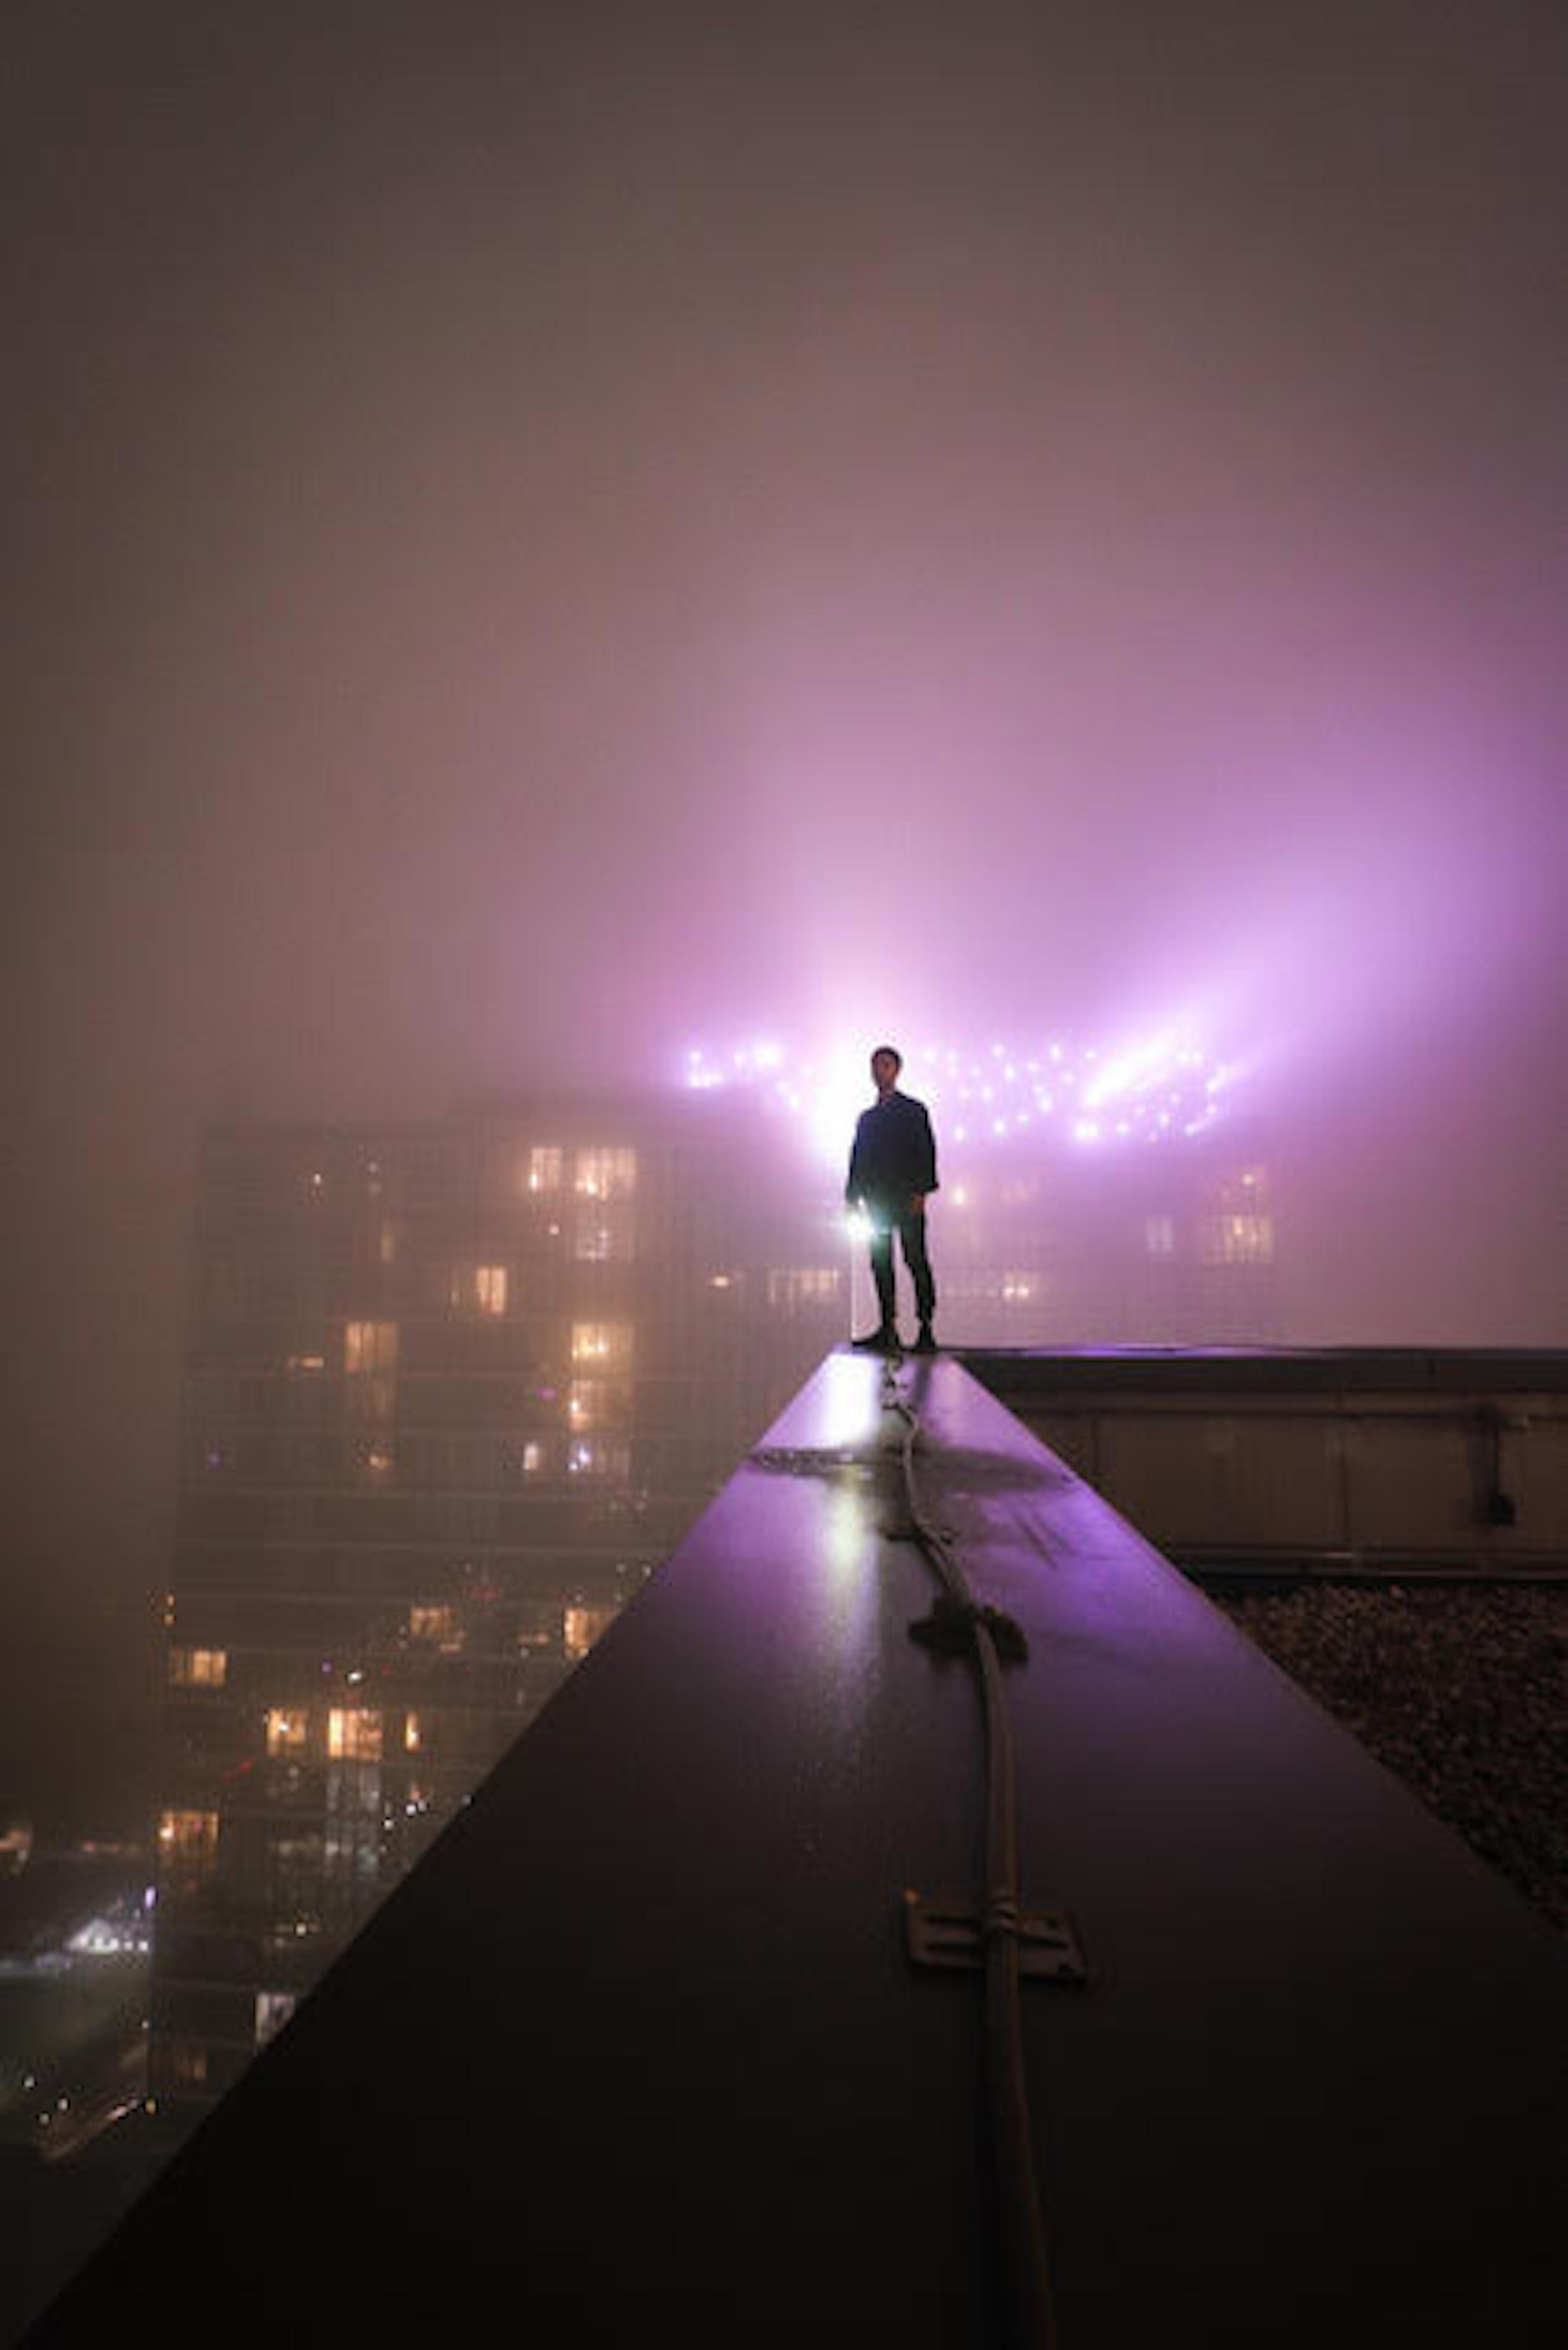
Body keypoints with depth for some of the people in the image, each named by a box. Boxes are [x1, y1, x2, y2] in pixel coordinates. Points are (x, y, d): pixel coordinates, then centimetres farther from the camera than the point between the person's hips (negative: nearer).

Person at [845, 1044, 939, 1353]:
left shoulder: (913, 1110, 6)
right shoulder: (866, 1117, 21)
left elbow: (926, 1152, -2)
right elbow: (858, 1158, 18)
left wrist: (921, 1191, -15)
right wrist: (853, 1196, 7)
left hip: (906, 1199, -5)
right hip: (877, 1198, 5)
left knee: (916, 1260, -8)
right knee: (881, 1263, 2)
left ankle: (926, 1331, -8)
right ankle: (887, 1330, 5)